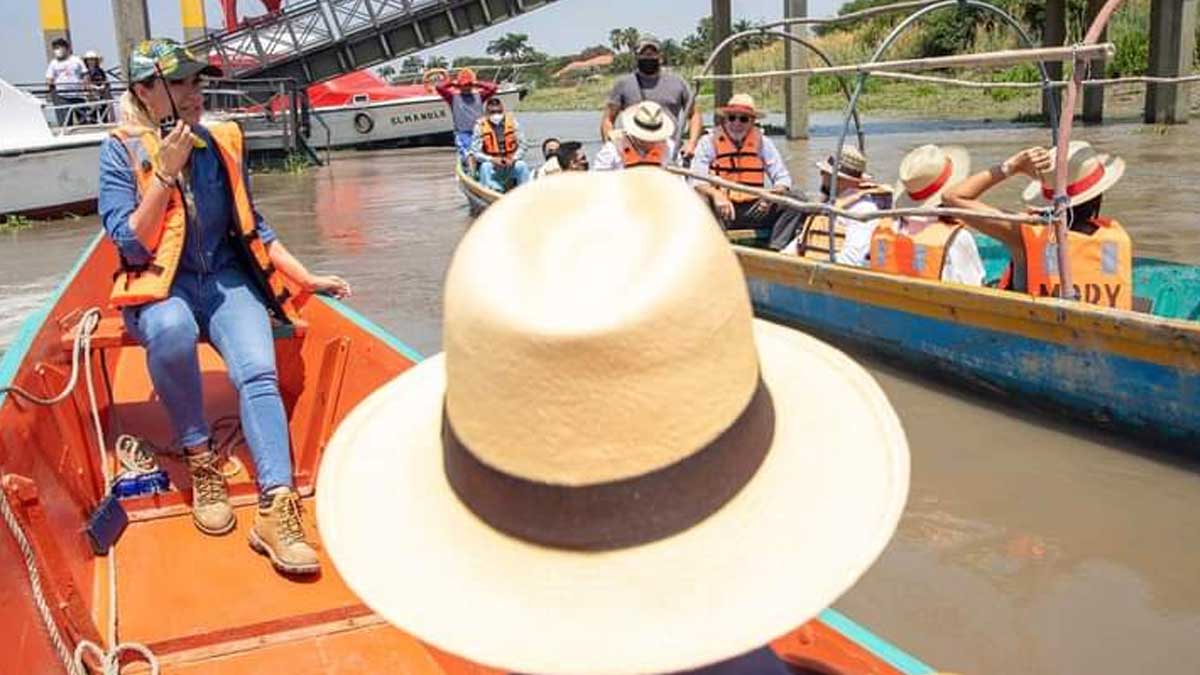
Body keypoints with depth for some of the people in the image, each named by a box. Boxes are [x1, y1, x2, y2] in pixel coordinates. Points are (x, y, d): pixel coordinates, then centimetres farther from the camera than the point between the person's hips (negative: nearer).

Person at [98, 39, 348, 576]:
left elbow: (253, 230, 15)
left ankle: (276, 509, -36)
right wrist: (165, 171, -15)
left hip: (226, 281, 2)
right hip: (159, 289, -2)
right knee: (172, 327, -38)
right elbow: (133, 245, -10)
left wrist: (307, 278, 7)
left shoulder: (221, 144, 6)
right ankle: (200, 462, -19)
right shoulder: (121, 152, -1)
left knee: (257, 370, -27)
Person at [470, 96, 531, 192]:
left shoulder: (512, 122, 1)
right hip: (491, 165, -1)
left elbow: (522, 145, 2)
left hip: (510, 164, 1)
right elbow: (475, 152, -6)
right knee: (485, 167, -32)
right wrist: (491, 159, -21)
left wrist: (513, 159, -16)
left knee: (522, 165, -27)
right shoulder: (480, 126, -4)